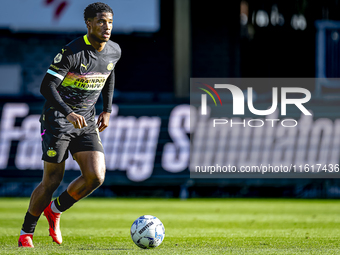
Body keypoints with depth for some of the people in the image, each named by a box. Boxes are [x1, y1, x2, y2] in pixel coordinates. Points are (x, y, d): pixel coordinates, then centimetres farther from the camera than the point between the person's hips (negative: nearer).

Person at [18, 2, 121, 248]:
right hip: (58, 119, -6)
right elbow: (47, 86, -20)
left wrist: (107, 110, 17)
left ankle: (55, 210, 15)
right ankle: (26, 232, 15)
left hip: (86, 122, 6)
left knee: (96, 176, -11)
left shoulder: (114, 51, 1)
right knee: (52, 181, -5)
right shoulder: (72, 52, -19)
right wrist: (68, 113, -33)